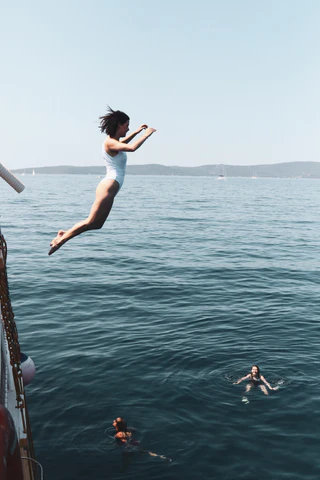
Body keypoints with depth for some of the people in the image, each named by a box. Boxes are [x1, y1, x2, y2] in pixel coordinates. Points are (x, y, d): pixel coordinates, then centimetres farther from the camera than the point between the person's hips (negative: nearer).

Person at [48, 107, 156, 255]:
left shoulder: (113, 141, 15)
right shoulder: (109, 142, -14)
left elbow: (122, 143, 40)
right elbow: (132, 148, -30)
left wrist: (136, 132, 31)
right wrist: (146, 135, -16)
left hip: (109, 187, 10)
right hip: (108, 187, -10)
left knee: (96, 225, 13)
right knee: (91, 222, -7)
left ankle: (65, 233, 16)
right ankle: (60, 240, 1)